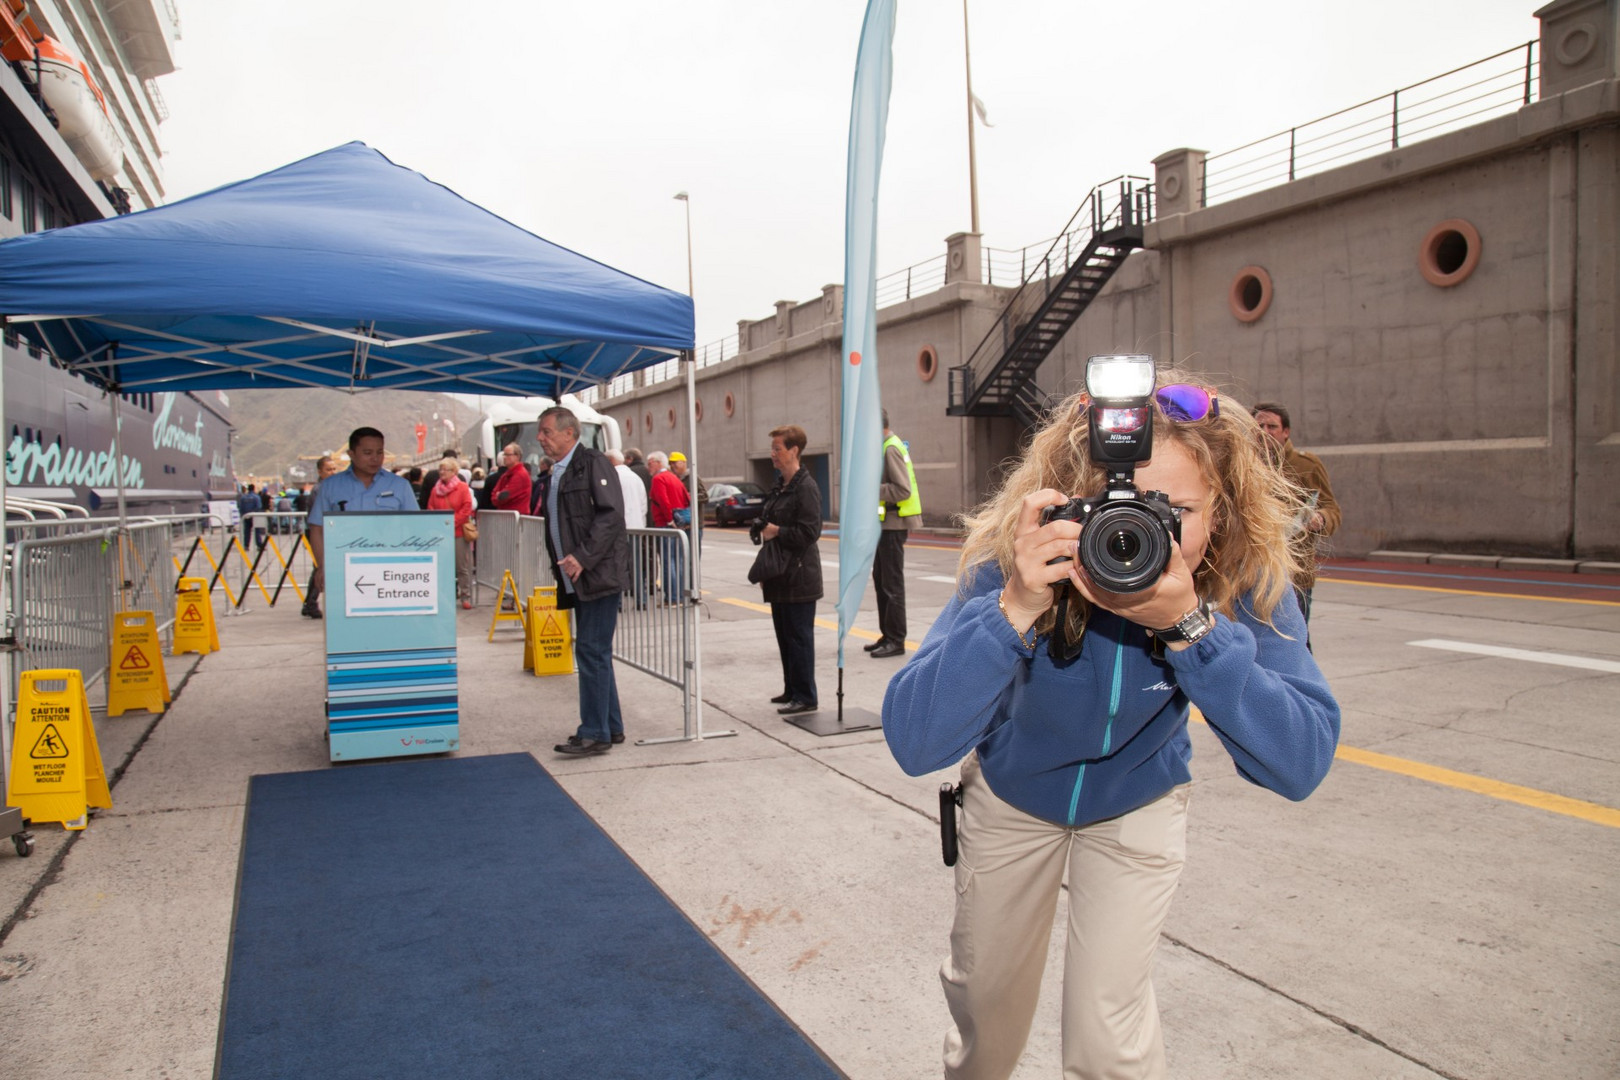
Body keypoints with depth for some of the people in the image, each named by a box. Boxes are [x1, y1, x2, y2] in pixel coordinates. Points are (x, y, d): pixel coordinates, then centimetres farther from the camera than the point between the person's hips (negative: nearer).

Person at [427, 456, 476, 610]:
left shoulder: (463, 488, -2)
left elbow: (467, 509, -7)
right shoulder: (436, 489, 11)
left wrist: (452, 522, -11)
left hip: (459, 532, -4)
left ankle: (466, 597, 1)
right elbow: (431, 509, 12)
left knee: (463, 567, -3)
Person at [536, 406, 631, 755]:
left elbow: (611, 514, -18)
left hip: (599, 575, -10)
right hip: (577, 580, 10)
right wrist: (561, 567, 15)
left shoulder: (593, 464, -9)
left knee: (592, 652, -9)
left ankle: (594, 732, -3)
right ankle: (611, 726, 23)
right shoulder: (555, 473, 19)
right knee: (594, 653, 14)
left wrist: (583, 557, -23)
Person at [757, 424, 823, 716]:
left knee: (799, 637, -3)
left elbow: (809, 532, -20)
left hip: (799, 577, -9)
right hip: (780, 575, 9)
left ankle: (805, 697, 6)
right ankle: (792, 690, 27)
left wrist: (777, 532, -16)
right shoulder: (779, 487, 15)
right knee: (784, 635, 15)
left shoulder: (806, 487, -14)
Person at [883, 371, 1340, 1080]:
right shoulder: (1015, 566, -33)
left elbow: (1301, 767, -34)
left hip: (1137, 808, 0)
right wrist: (1015, 611, -52)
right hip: (1012, 794, 0)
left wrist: (1190, 627, -47)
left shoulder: (1247, 584, -28)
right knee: (985, 995, 20)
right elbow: (913, 743, -39)